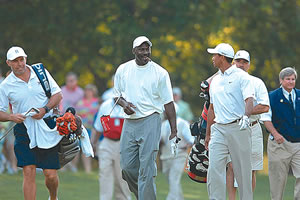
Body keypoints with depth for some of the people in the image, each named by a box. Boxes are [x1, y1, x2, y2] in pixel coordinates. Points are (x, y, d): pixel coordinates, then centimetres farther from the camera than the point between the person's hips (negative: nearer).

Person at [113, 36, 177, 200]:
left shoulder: (160, 73, -1)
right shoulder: (123, 70, 8)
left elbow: (168, 102, -1)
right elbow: (117, 94, 20)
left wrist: (174, 130, -6)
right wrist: (124, 103, -4)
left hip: (150, 121, -4)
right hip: (129, 123, 4)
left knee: (147, 166, -11)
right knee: (127, 166, 3)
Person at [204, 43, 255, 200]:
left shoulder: (241, 76, -1)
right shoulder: (215, 80, 18)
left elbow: (249, 100, -13)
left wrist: (246, 116, -33)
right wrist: (207, 133, 23)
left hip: (238, 128, -5)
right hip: (218, 129, 5)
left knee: (242, 170, -1)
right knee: (214, 168, -8)